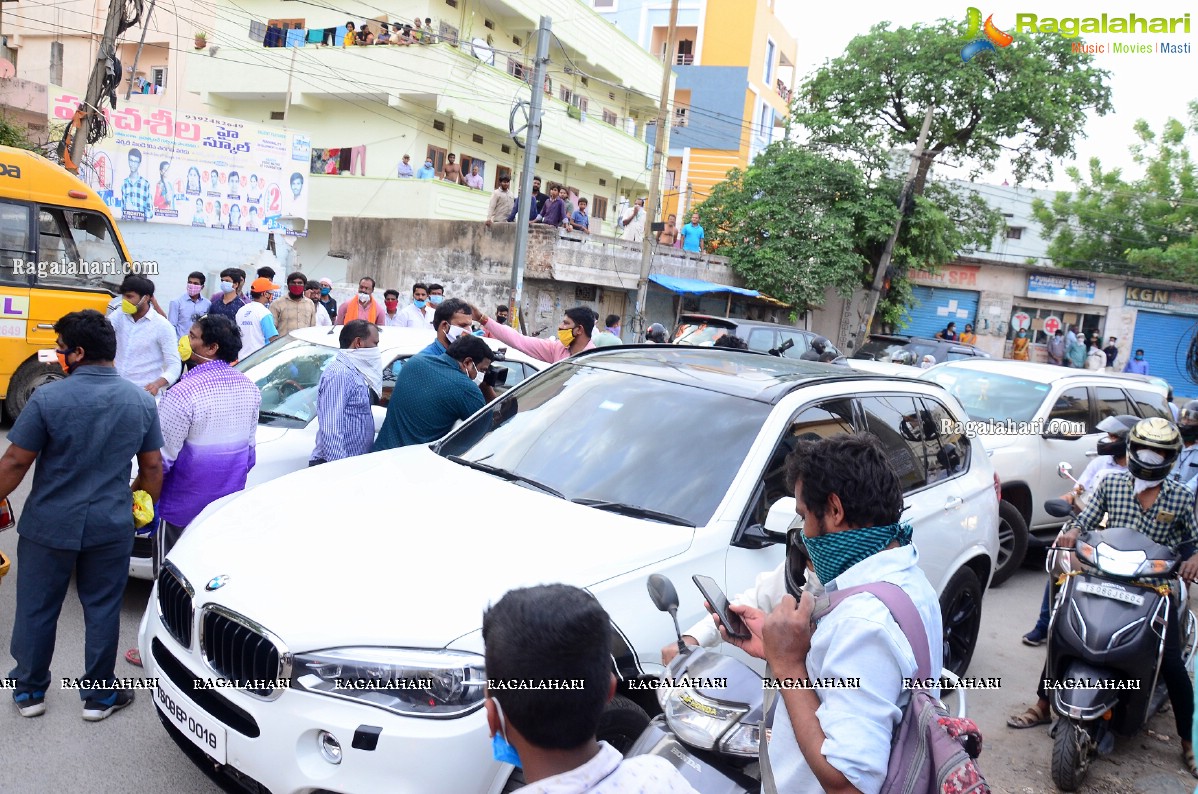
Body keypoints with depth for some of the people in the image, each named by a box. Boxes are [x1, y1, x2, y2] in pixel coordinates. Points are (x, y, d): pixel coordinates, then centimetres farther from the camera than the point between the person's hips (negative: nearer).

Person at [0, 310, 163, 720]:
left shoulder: (48, 398, -15)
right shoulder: (141, 401, -4)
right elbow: (152, 466, 4)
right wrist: (148, 500, 21)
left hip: (49, 524, -2)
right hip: (111, 527, 2)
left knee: (37, 608, 15)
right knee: (103, 609, 13)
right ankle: (99, 695, 24)